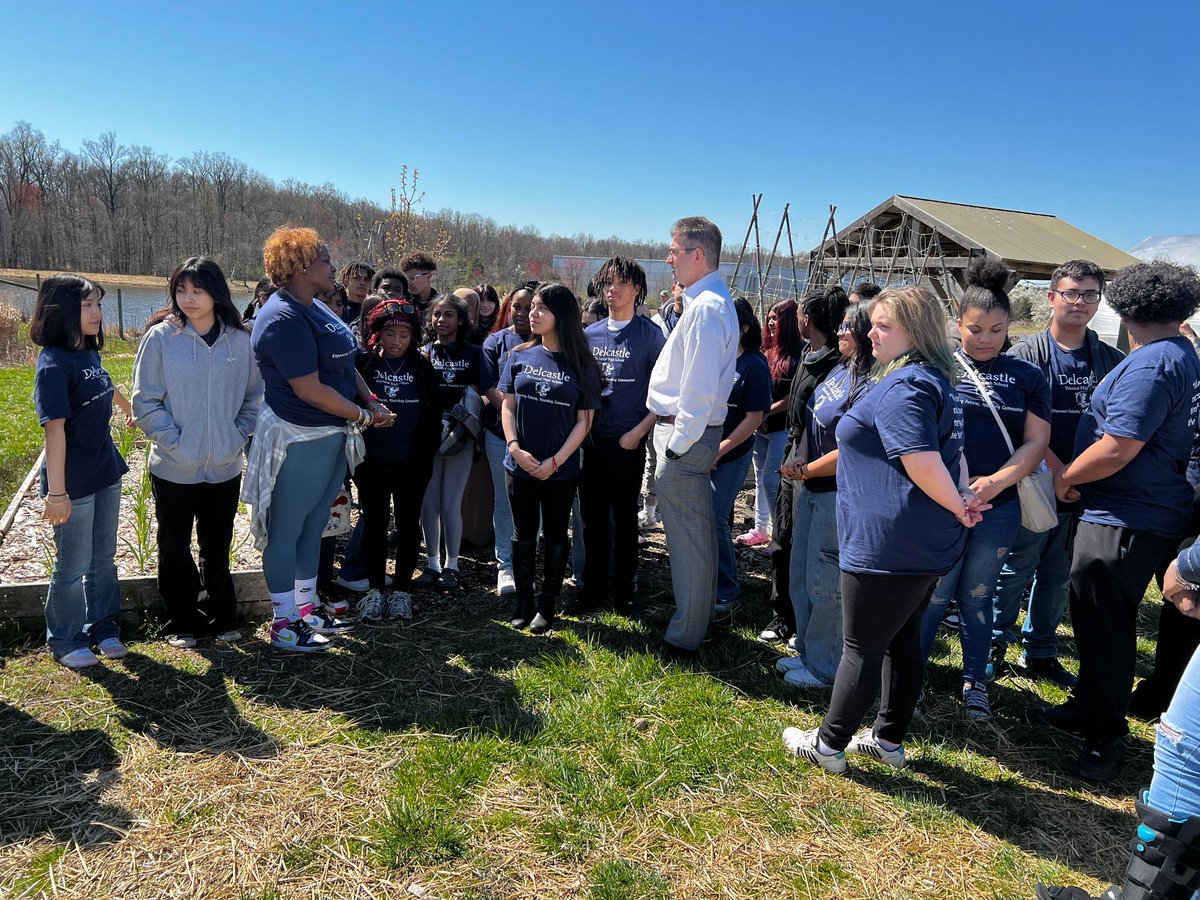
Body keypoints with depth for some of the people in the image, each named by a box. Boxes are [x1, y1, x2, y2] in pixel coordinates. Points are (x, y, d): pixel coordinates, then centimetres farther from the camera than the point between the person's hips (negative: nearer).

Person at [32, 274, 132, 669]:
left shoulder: (89, 354, 5)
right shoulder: (54, 364, -18)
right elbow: (55, 429, -21)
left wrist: (129, 409, 45)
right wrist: (56, 492, -22)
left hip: (106, 473, 7)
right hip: (74, 481, -7)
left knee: (104, 558, 17)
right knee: (73, 566, 6)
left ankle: (102, 627, 31)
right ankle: (64, 641, 24)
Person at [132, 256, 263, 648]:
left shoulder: (239, 340, -2)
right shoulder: (161, 337, -7)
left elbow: (254, 396, 7)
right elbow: (146, 401, -5)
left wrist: (238, 436, -4)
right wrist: (173, 442, -12)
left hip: (225, 466, 2)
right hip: (173, 467, -1)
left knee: (217, 548, 15)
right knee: (175, 546, 11)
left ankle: (221, 618, 31)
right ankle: (181, 623, 28)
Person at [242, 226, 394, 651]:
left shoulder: (316, 308, 11)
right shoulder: (283, 320, -20)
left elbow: (346, 363, 16)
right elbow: (310, 389, -23)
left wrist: (371, 400, 1)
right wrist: (363, 415, -14)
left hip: (332, 436, 10)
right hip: (298, 440, -10)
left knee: (313, 527, 19)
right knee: (286, 531, 4)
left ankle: (307, 608, 33)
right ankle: (285, 624, 16)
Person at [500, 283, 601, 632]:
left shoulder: (582, 365, -5)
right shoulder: (519, 356, 2)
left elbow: (584, 421, -4)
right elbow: (508, 406, 4)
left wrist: (555, 461, -12)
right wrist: (514, 447, -10)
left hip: (561, 469, -2)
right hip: (520, 465, 2)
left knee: (555, 536, 10)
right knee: (523, 535, 11)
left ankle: (547, 605, 23)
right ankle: (523, 603, 24)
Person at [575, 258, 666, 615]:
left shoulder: (650, 335, -4)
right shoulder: (589, 334, 9)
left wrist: (638, 432, -13)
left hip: (627, 443, -4)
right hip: (591, 440, 4)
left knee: (624, 519, 7)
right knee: (592, 517, 11)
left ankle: (622, 589, 21)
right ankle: (593, 586, 24)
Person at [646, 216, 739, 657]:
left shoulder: (704, 308, -19)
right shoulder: (714, 299, 14)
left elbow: (699, 389, -24)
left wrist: (678, 445, -19)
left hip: (685, 436, -11)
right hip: (696, 432, 11)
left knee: (687, 539, 1)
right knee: (698, 533, 21)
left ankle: (684, 637, 14)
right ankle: (700, 616, 37)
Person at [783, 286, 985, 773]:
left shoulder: (900, 387, -19)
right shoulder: (938, 382, 14)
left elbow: (922, 462, -27)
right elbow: (952, 454, 18)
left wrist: (957, 508, -12)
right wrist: (962, 499, 3)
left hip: (888, 545, -10)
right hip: (929, 546, 10)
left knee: (862, 648, 2)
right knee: (903, 641, 18)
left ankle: (829, 745, 17)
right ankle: (889, 739, 32)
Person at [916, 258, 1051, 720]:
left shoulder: (1027, 377, 7)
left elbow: (1035, 442, 2)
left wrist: (995, 482, -14)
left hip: (999, 506, 2)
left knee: (977, 595, 13)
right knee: (933, 593, 1)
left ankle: (975, 681, 28)